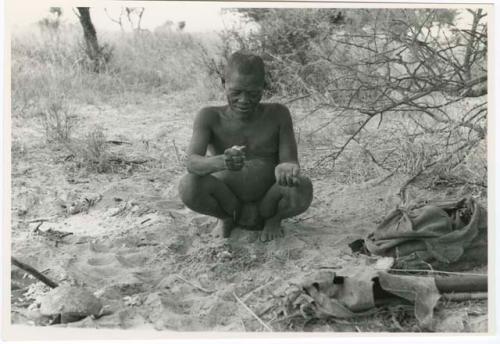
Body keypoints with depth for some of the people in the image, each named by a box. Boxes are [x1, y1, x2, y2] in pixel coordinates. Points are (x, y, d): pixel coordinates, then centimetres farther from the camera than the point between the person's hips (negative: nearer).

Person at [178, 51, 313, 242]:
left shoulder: (278, 114, -9)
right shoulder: (210, 117, -12)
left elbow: (291, 161, -12)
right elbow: (192, 162, -26)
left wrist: (286, 168, -39)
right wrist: (221, 162, -49)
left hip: (267, 200, 0)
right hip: (227, 199, 0)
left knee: (302, 188, -31)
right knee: (189, 186, -29)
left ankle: (272, 217, 5)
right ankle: (230, 215, 4)